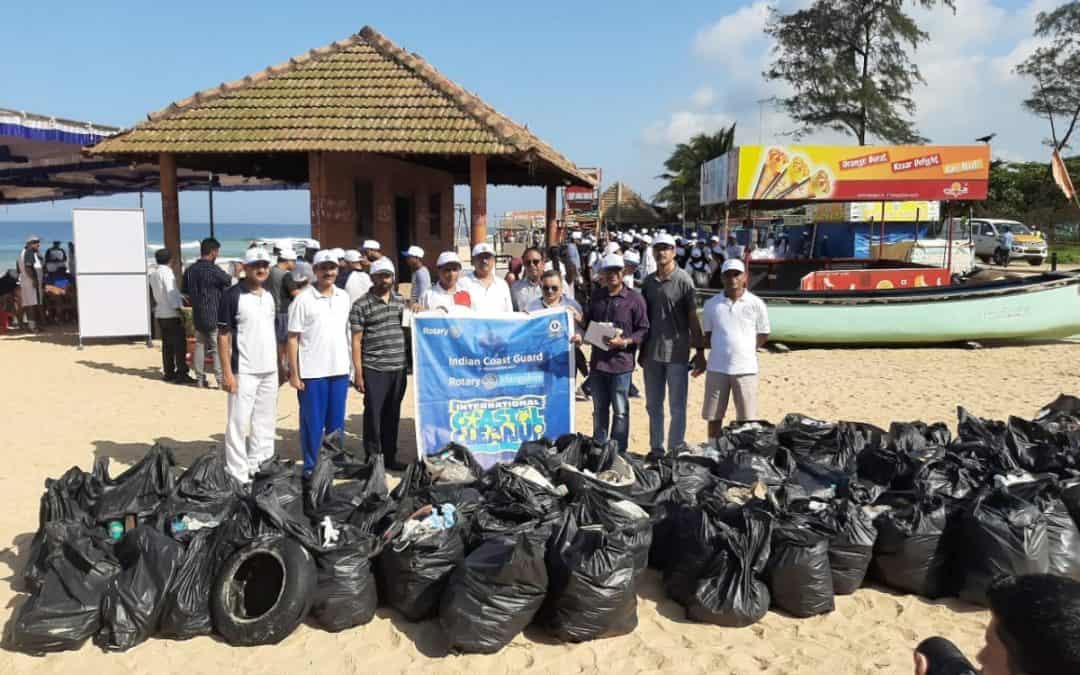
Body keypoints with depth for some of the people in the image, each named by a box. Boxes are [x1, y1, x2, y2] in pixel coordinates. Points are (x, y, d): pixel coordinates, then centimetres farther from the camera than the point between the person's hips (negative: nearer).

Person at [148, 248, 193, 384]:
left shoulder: (153, 273, 12)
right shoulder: (166, 271, -12)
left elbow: (155, 293, 16)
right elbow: (171, 292, -18)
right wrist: (179, 308, -16)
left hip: (160, 313, 8)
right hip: (171, 313, -8)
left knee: (167, 344, 12)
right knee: (180, 344, -5)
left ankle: (168, 373, 14)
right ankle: (181, 374, -8)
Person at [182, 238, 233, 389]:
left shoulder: (190, 270, 6)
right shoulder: (214, 270, -16)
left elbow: (185, 290, 15)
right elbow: (229, 282, -4)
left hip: (198, 315, 6)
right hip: (214, 316, -6)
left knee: (200, 345, 13)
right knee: (218, 348, -2)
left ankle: (200, 378, 17)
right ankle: (221, 380, -3)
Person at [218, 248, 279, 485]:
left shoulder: (270, 295, 10)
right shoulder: (233, 296, -10)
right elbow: (223, 336, -11)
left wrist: (280, 363, 14)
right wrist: (227, 372, -15)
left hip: (270, 369, 7)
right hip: (244, 371, -7)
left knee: (265, 422, 12)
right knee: (239, 424, -2)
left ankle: (260, 468, 23)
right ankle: (238, 477, 4)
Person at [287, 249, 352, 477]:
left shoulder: (344, 297, 8)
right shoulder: (303, 299, -6)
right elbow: (292, 338, -6)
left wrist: (351, 364, 10)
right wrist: (294, 373, -9)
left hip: (339, 370, 4)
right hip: (312, 372, -4)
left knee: (337, 422, 12)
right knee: (312, 423, 5)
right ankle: (311, 467, 16)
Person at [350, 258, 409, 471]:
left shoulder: (401, 301, 13)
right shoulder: (361, 305, -3)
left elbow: (411, 330, 23)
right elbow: (356, 340, -5)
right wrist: (358, 373, -8)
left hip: (398, 368, 5)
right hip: (374, 370, -4)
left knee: (393, 415, 12)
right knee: (373, 414, 1)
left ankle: (390, 457, 23)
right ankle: (372, 459, 12)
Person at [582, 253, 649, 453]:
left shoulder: (634, 298, -3)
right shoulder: (596, 297, 13)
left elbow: (643, 330, -5)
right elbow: (587, 323, 22)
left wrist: (624, 342, -18)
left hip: (621, 362, -5)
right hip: (597, 361, 5)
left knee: (620, 411, 0)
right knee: (599, 410, 15)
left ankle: (618, 452, 9)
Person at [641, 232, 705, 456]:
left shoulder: (683, 280, -7)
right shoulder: (648, 282, 8)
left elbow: (693, 318, -7)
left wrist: (699, 350, -8)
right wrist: (641, 350, 12)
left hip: (677, 352, -5)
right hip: (652, 352, 5)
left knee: (677, 406, 3)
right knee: (653, 406, 13)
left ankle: (676, 449, 12)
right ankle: (656, 448, 24)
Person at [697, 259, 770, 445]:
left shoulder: (756, 304, -1)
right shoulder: (712, 304, 3)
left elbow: (763, 334, 7)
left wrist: (745, 351, 0)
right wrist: (722, 351, 0)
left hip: (746, 368, -2)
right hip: (717, 368, 2)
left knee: (747, 420, 4)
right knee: (714, 417, 8)